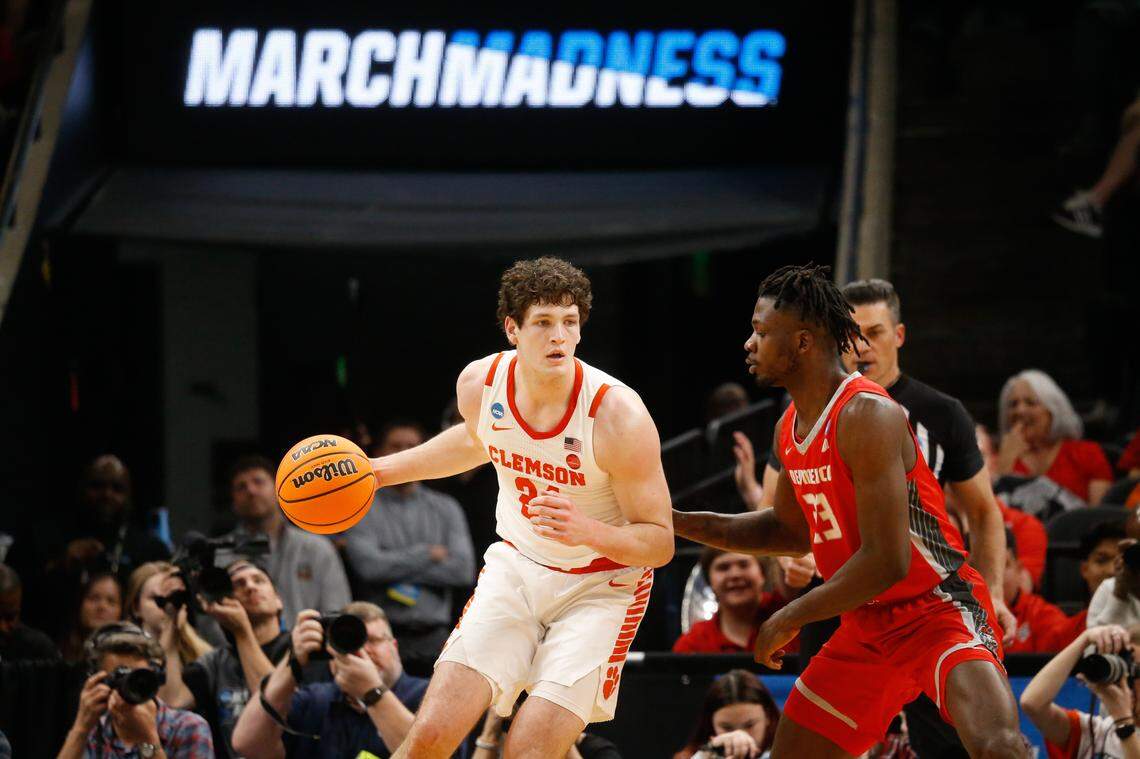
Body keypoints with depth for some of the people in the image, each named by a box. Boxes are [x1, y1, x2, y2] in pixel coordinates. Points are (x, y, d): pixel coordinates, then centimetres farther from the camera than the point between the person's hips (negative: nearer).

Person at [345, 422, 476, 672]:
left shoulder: (446, 508, 14)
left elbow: (464, 569, 2)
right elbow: (369, 566, -10)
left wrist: (396, 570, -4)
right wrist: (428, 554, -2)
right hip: (383, 636, -2)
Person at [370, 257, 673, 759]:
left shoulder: (618, 414, -25)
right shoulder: (479, 384, -11)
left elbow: (661, 542, -19)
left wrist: (586, 531, -37)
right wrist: (381, 470, 17)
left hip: (604, 583, -4)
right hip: (517, 566, 4)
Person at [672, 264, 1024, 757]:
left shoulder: (867, 416, -22)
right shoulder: (791, 430, 6)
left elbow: (886, 562, -26)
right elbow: (792, 530, 25)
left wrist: (791, 619, -15)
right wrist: (682, 524, 15)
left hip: (938, 609, -9)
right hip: (867, 626, 9)